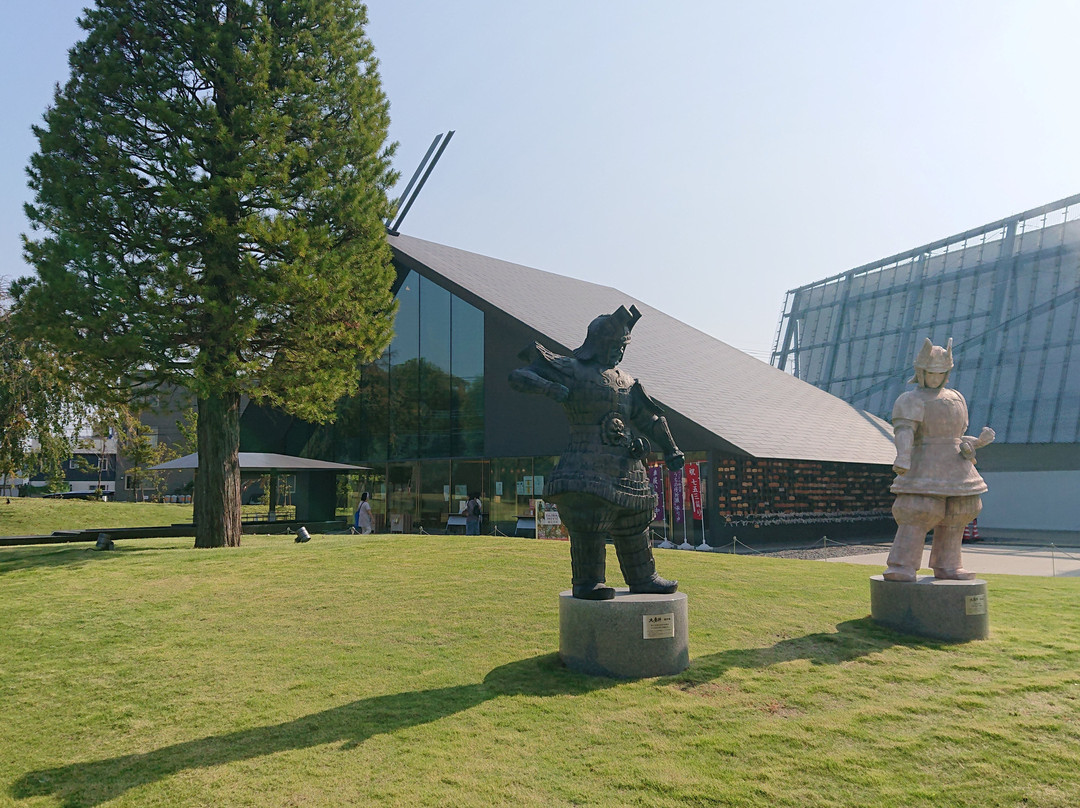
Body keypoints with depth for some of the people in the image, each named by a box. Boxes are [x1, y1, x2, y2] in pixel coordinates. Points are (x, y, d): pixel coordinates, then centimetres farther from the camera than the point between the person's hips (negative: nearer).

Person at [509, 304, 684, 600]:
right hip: (589, 465, -7)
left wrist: (671, 449, 27)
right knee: (587, 521, -13)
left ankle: (643, 579, 26)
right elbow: (520, 376, -9)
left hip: (627, 465, 7)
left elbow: (650, 417, 26)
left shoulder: (626, 381, 18)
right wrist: (552, 388, -24)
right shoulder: (571, 370, -2)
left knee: (634, 522, 13)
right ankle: (587, 582, 1)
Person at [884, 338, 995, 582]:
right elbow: (904, 430, -23)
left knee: (954, 517, 10)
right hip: (926, 468, -7)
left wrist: (978, 442, 6)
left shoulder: (956, 399, 19)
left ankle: (946, 566, 21)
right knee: (917, 513, -16)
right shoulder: (911, 401, -4)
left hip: (956, 469, 7)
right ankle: (901, 568, -16)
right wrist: (903, 457, -39)